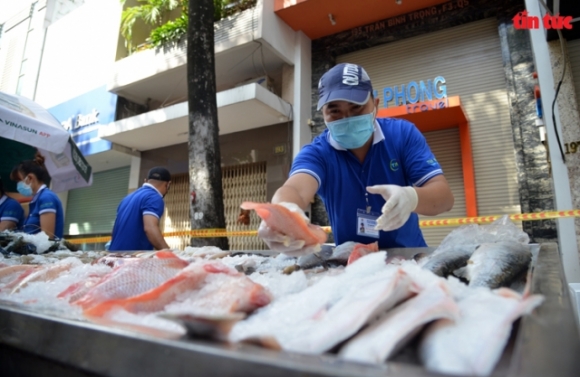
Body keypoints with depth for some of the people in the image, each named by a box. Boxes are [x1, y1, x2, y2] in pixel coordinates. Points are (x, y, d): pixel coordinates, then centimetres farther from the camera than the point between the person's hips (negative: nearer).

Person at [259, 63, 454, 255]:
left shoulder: (403, 134, -7)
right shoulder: (317, 152, -11)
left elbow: (444, 196, -13)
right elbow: (296, 189, -31)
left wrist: (411, 198, -34)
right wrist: (284, 213, -54)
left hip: (407, 255, 1)